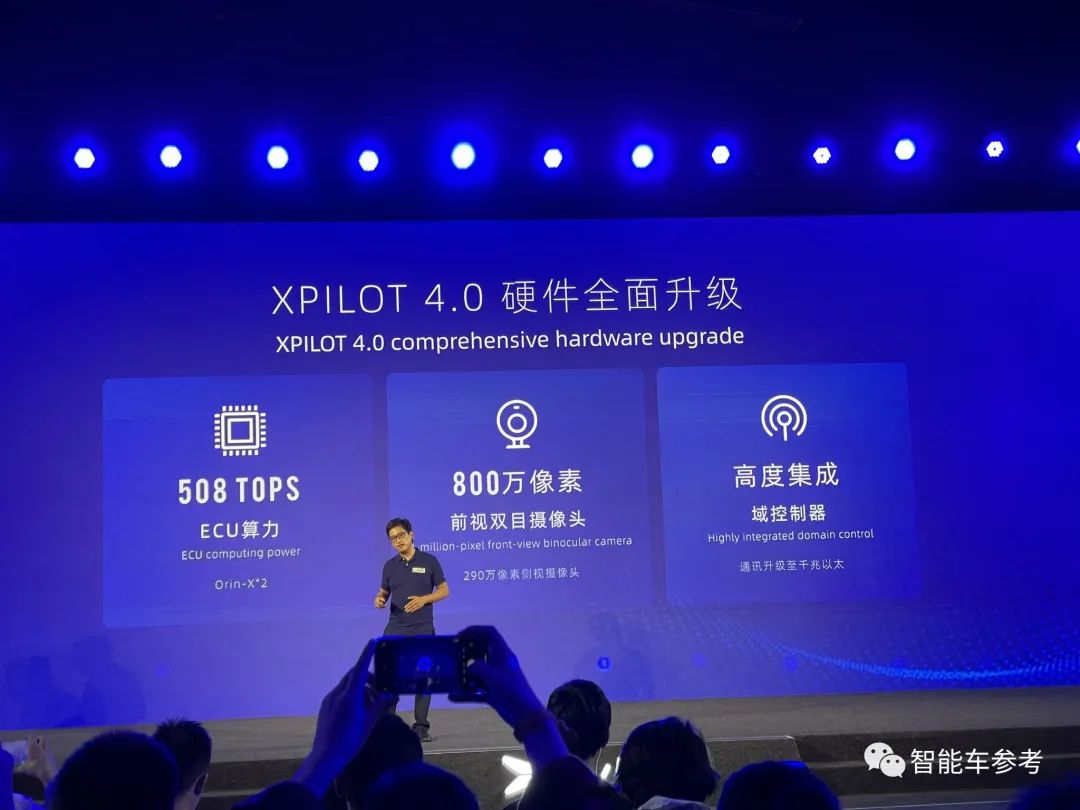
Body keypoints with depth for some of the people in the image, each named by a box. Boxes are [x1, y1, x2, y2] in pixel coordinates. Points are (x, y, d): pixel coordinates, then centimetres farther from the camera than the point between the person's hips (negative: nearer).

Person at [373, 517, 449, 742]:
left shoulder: (429, 561, -1)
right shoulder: (390, 565, 7)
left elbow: (444, 590, 1)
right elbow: (384, 591, 16)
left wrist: (423, 599, -16)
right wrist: (379, 599, -8)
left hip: (423, 630, -2)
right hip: (395, 630, 2)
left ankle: (421, 726, 10)